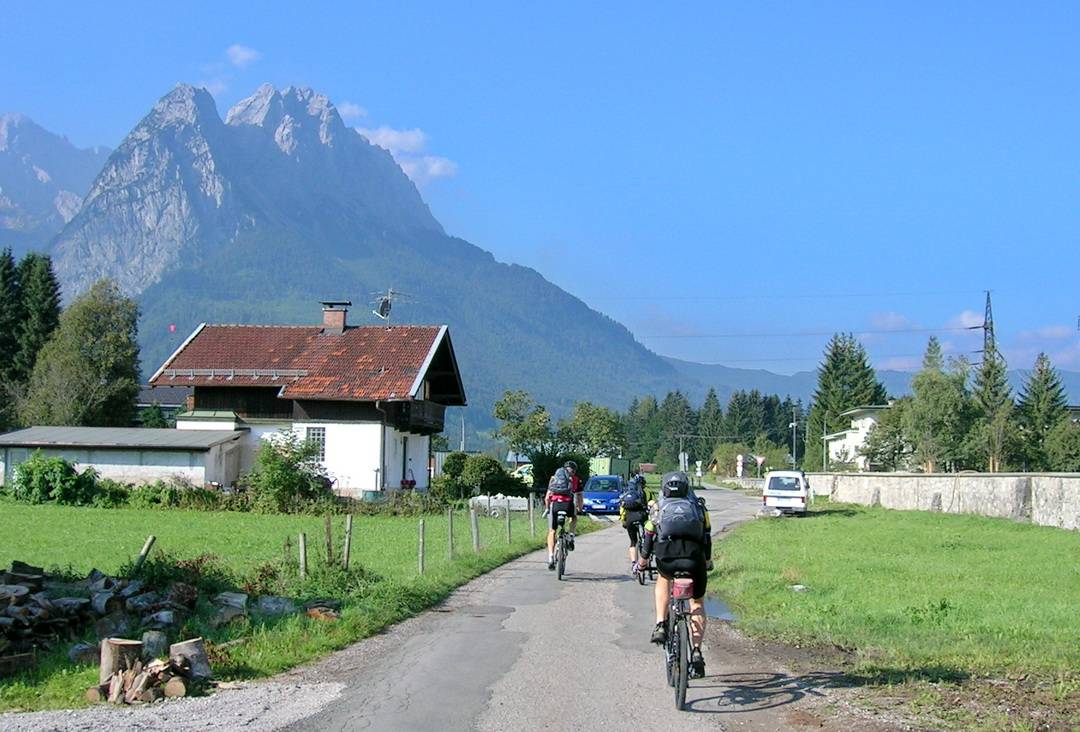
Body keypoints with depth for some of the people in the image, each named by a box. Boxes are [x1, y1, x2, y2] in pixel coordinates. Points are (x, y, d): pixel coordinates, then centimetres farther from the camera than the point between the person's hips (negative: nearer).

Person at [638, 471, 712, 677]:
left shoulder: (659, 508, 24)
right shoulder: (698, 506, 27)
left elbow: (649, 535, 26)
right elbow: (707, 536, 33)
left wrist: (643, 559, 42)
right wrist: (708, 560, 49)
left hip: (666, 555, 0)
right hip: (694, 557, 0)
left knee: (663, 579, 34)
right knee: (698, 603, 20)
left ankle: (661, 626, 17)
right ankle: (696, 652, 6)